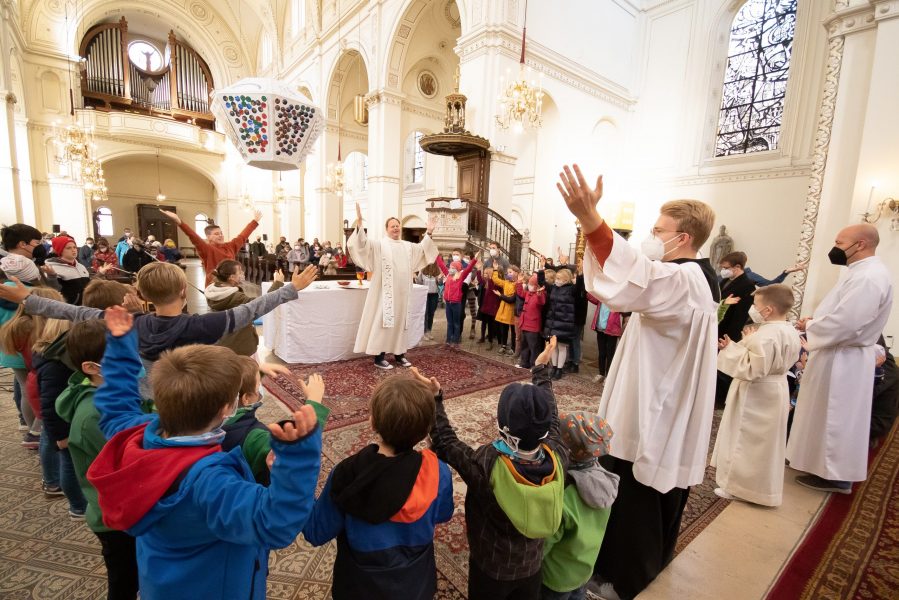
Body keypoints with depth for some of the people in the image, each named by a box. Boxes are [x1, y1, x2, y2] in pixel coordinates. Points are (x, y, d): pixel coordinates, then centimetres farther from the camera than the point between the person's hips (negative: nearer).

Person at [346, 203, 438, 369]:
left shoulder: (408, 246, 17)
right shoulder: (379, 244, -2)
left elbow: (422, 249, 19)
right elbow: (362, 245, -15)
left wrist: (429, 232, 8)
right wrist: (359, 224, -28)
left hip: (402, 292, 6)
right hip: (385, 292, -6)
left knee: (400, 321, 11)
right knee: (382, 322, -5)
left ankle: (399, 353, 21)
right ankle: (379, 357, 1)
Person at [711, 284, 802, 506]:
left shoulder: (765, 336, -27)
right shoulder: (791, 332, 5)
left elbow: (752, 369, -29)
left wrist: (731, 349, -20)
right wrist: (735, 347, 6)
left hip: (755, 395, -10)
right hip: (774, 392, 10)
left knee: (745, 440, 3)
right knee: (763, 442, 21)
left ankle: (737, 486, 14)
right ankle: (761, 486, 35)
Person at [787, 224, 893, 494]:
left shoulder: (869, 277, -23)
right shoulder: (863, 271, 11)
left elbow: (844, 324, -30)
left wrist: (809, 326, -14)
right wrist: (816, 320, 3)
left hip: (842, 360, -10)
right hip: (838, 356, 10)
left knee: (834, 418, 2)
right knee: (830, 416, 20)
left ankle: (836, 475, 15)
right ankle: (830, 464, 33)